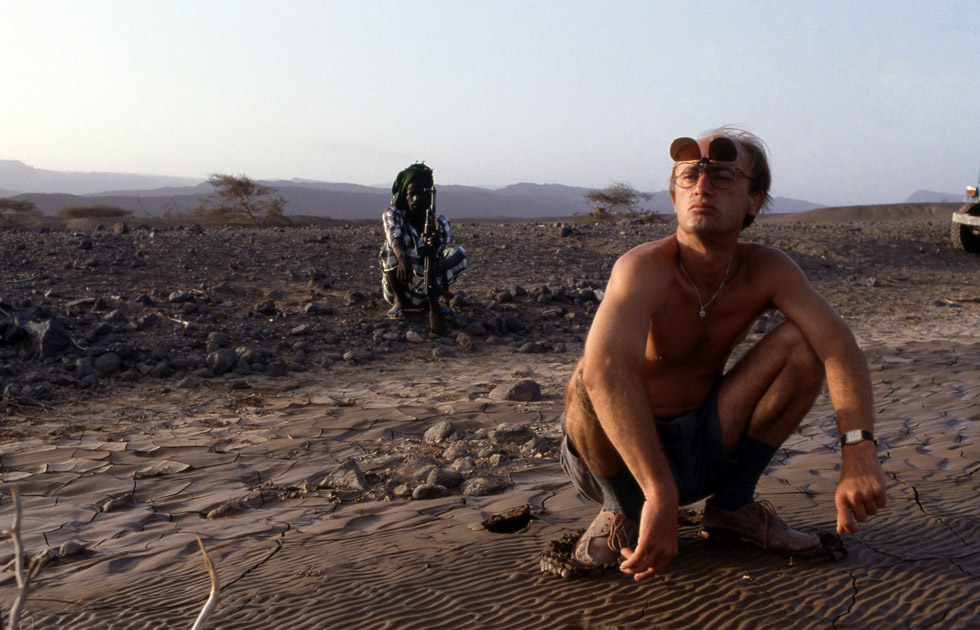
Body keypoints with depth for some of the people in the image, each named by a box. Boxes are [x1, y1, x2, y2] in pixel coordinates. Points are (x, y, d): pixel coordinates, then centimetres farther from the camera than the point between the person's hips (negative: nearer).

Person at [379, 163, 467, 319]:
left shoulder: (440, 223, -4)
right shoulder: (392, 215, -7)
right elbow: (394, 237, -31)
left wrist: (435, 245, -46)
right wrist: (402, 259, -53)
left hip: (424, 288, 2)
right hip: (397, 287, -2)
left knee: (458, 253, -19)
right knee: (390, 248, -29)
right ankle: (399, 300, -17)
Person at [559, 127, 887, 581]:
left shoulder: (767, 270, -9)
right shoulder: (645, 269, -28)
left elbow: (838, 344, -20)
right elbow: (605, 367, -46)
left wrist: (859, 452, -37)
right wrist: (660, 497, -54)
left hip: (704, 451, 5)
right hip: (619, 456, -4)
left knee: (801, 343, -11)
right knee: (589, 381, -36)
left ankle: (731, 505, 4)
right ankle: (625, 514, -5)